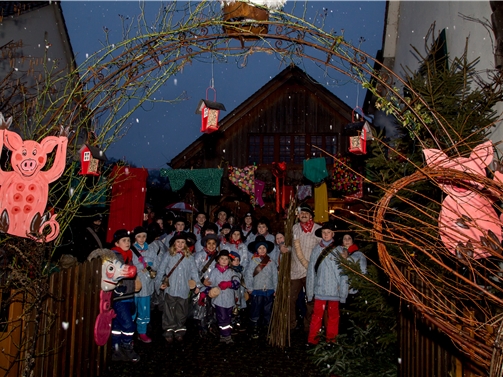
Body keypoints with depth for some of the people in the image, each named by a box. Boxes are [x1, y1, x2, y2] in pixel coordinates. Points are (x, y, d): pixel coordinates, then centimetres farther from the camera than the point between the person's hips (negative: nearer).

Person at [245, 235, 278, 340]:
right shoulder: (253, 261, -5)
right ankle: (254, 330, 13)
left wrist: (275, 289, 4)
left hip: (269, 291, 3)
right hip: (256, 291, -3)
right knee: (255, 311, 1)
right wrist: (249, 288, -8)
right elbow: (248, 274, -6)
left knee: (268, 311, 12)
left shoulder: (271, 262, 4)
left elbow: (275, 276, 6)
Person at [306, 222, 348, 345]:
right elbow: (311, 270, 3)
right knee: (317, 314, -1)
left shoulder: (339, 250, 2)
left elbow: (343, 271, 1)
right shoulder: (317, 249, 4)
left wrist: (343, 291, -4)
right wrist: (310, 290, 0)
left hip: (334, 289, 0)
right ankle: (313, 338, 9)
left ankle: (331, 339, 22)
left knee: (333, 315, 9)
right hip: (320, 288, 0)